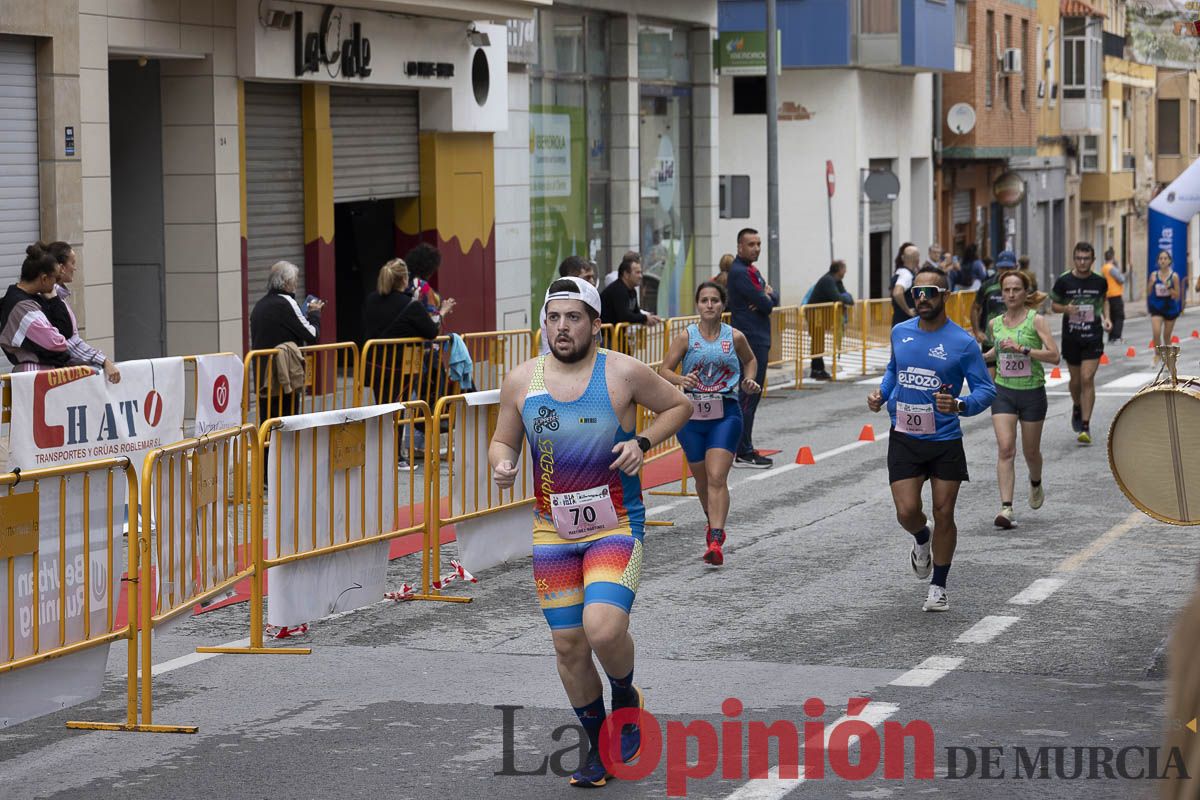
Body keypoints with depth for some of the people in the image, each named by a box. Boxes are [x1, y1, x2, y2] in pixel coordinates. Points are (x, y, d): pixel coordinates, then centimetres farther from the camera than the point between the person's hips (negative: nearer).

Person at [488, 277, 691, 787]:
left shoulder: (622, 372, -8)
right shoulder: (521, 381, 0)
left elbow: (679, 406, 6)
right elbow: (503, 439, 12)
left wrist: (643, 443, -10)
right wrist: (501, 464, -11)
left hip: (616, 527, -3)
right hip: (553, 532, 4)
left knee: (603, 628, -23)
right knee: (568, 644, 5)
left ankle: (625, 696, 11)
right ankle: (597, 746, 25)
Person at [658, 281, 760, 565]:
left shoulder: (735, 337, 2)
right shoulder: (686, 337, 0)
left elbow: (750, 360, 23)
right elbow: (664, 370, -2)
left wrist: (749, 380, 4)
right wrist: (680, 379, -22)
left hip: (726, 414, -2)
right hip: (691, 414, 2)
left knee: (717, 478, -16)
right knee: (702, 478, 15)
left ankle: (715, 541, -24)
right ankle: (714, 523, 42)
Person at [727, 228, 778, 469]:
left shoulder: (751, 271, 18)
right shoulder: (740, 272, -15)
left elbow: (773, 299, 11)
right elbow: (766, 305, -19)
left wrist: (766, 295, -10)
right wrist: (766, 297, 3)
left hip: (758, 340, 10)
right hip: (751, 340, -10)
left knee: (748, 396, 13)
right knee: (748, 396, -9)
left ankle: (743, 449, 19)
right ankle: (743, 453, -9)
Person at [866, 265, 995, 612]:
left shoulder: (962, 343, -9)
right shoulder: (900, 332, 3)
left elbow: (986, 390, -7)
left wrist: (959, 406, -26)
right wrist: (881, 394, 3)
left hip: (945, 441, -2)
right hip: (904, 439, 2)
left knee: (943, 515, 3)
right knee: (907, 512, -8)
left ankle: (938, 588, 19)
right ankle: (921, 540, 30)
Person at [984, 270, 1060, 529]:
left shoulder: (1036, 320, -9)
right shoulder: (996, 323, 4)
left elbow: (1054, 355, -18)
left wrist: (1022, 349, -26)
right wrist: (983, 356, 7)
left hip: (1032, 393, -2)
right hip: (1003, 393, 2)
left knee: (1031, 451, 13)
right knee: (1006, 449, -14)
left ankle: (1036, 484, 47)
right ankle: (1006, 508, -18)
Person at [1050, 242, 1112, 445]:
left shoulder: (1100, 281, -1)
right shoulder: (1064, 281, -5)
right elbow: (1054, 305, 5)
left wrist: (1106, 318, 4)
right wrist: (1066, 308, -16)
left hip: (1093, 337, -1)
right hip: (1071, 337, 1)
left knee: (1087, 379, -12)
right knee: (1076, 379, 12)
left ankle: (1085, 426, -10)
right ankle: (1077, 408, 46)